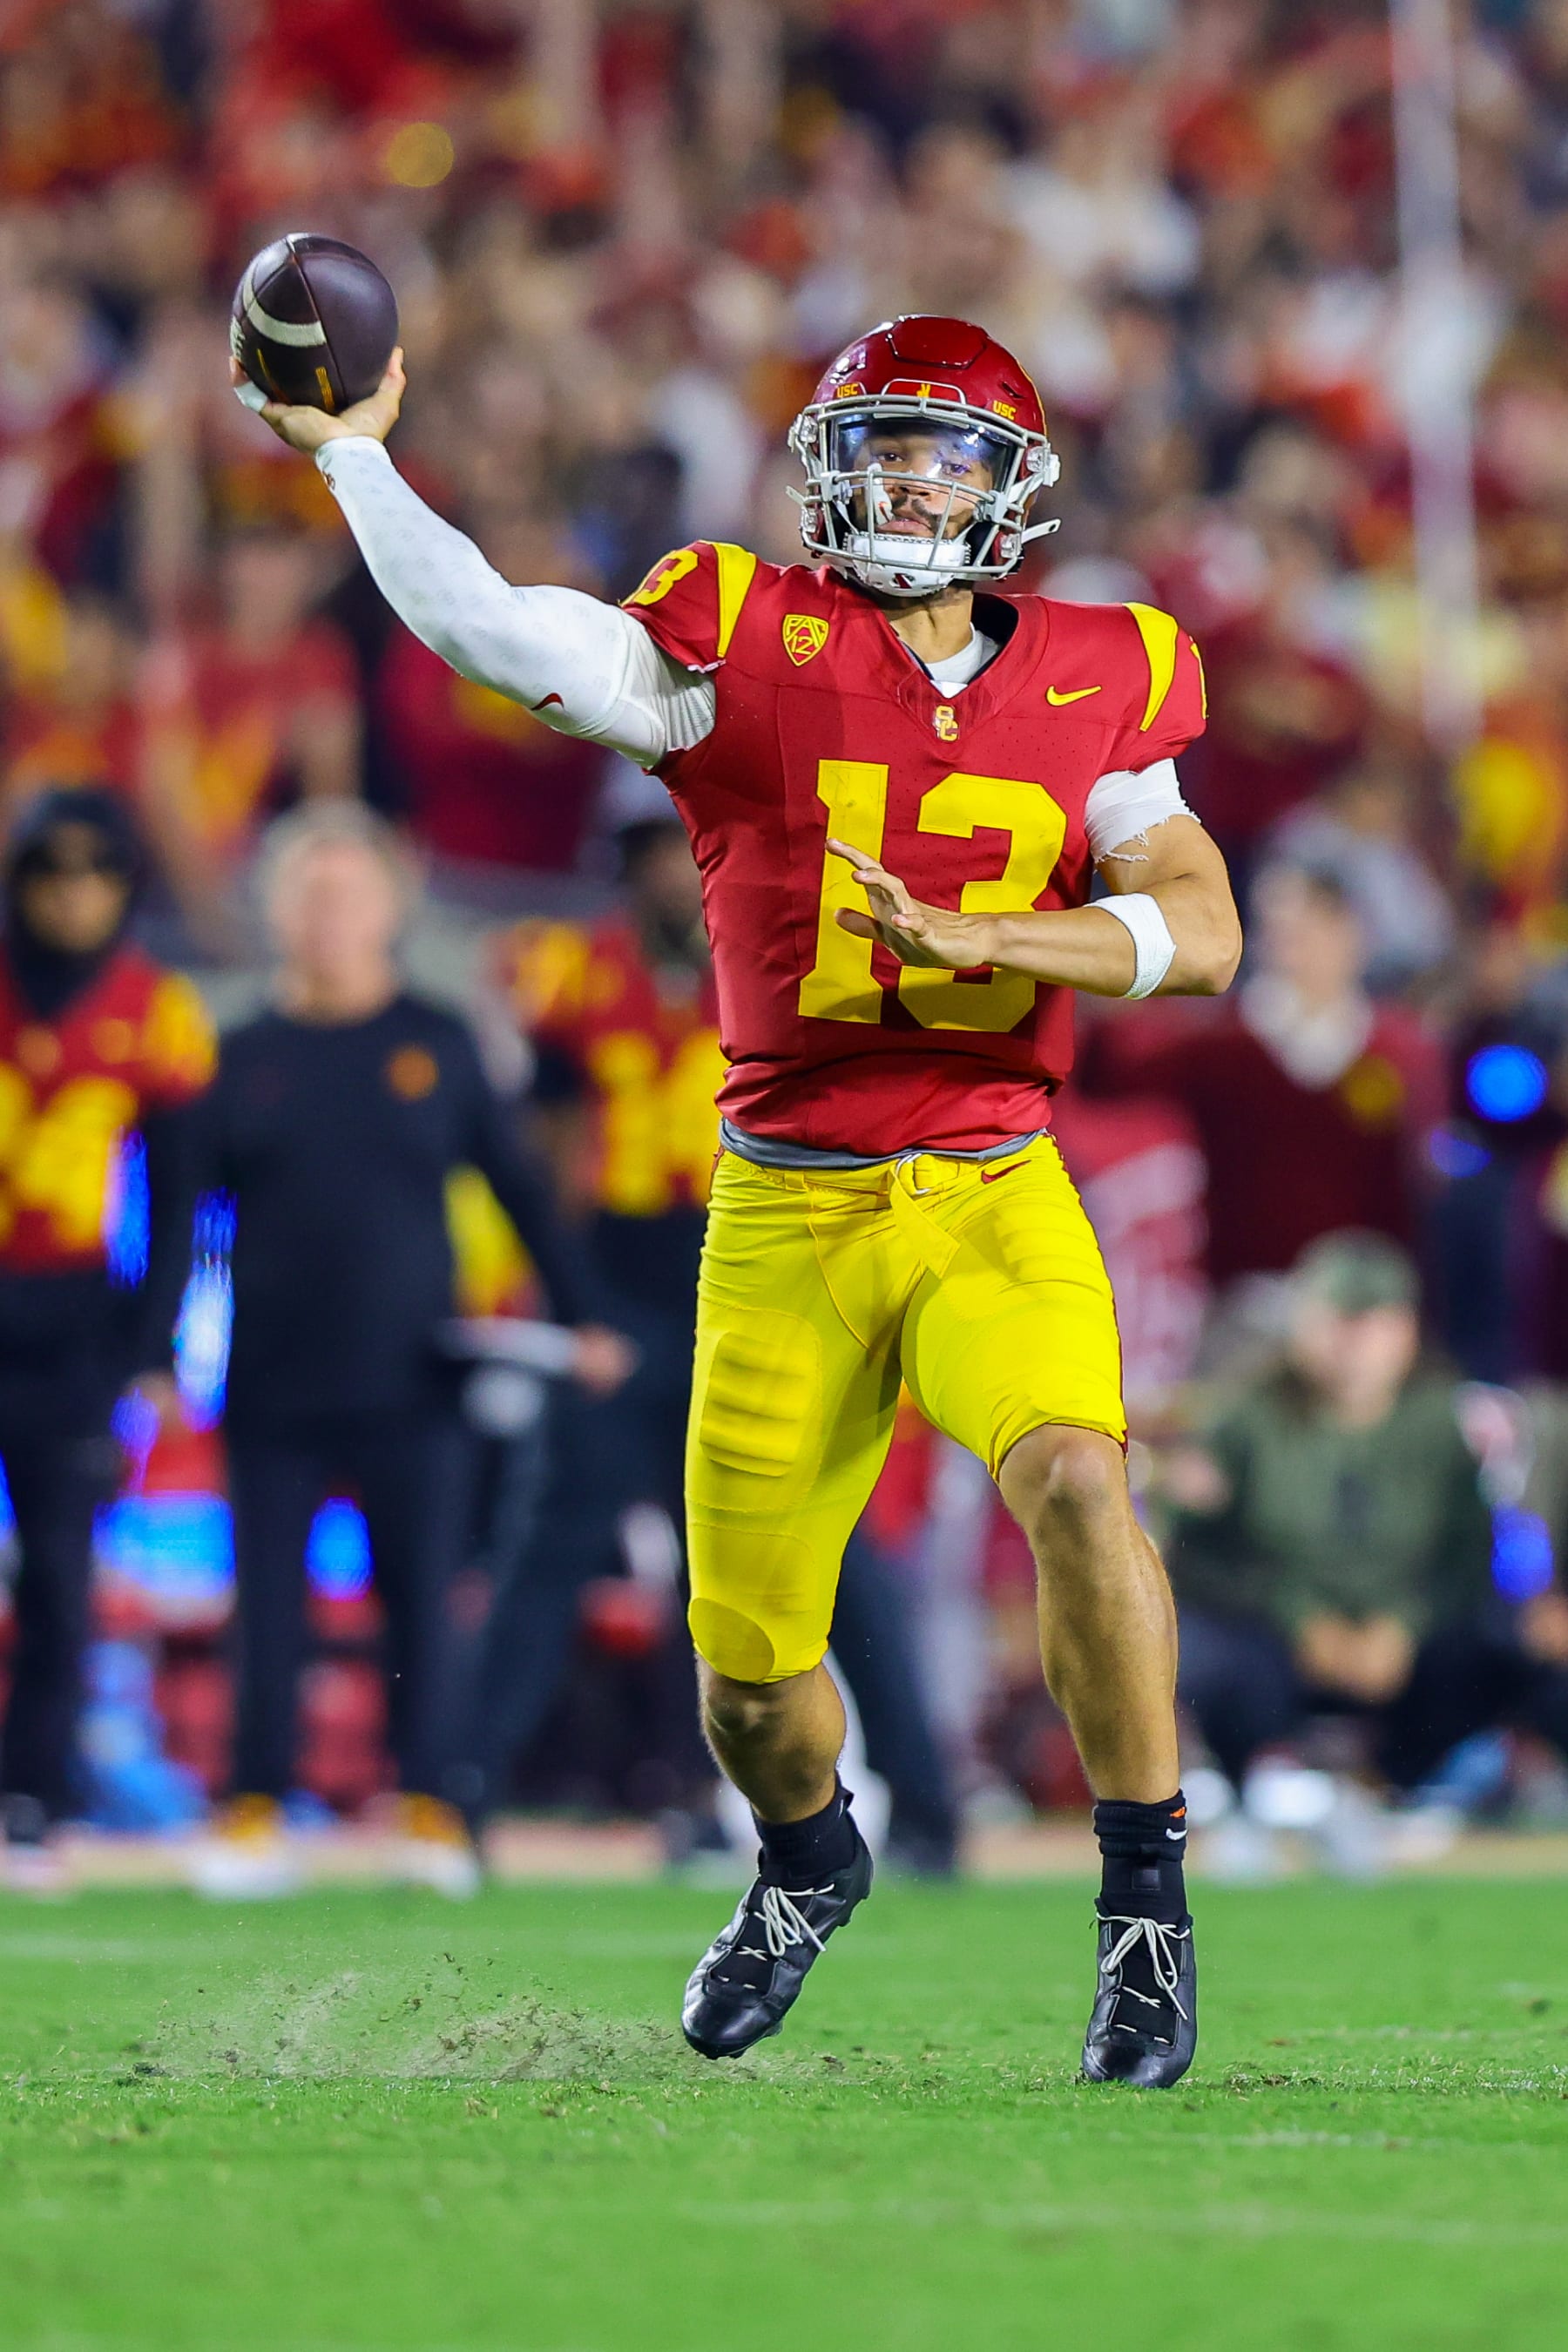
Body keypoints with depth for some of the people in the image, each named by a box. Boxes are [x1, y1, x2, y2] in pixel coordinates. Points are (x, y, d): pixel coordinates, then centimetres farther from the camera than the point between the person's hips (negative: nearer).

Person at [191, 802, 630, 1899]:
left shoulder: (438, 1045, 5)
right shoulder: (249, 1055, 6)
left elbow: (517, 1184, 9)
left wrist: (581, 1317, 3)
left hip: (410, 1385, 0)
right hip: (274, 1387, 0)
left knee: (420, 1596, 2)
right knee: (268, 1599, -1)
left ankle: (428, 1808, 11)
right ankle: (258, 1810, 6)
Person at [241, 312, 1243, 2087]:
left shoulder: (1096, 682, 5)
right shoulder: (740, 646, 0)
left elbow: (1201, 931, -3)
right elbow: (485, 626, -9)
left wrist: (972, 937, -15)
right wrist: (351, 451, -14)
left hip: (995, 1192, 0)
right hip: (789, 1208, 0)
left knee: (1075, 1486, -29)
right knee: (749, 1658, 5)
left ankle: (1146, 1907, -15)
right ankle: (806, 1863, 41)